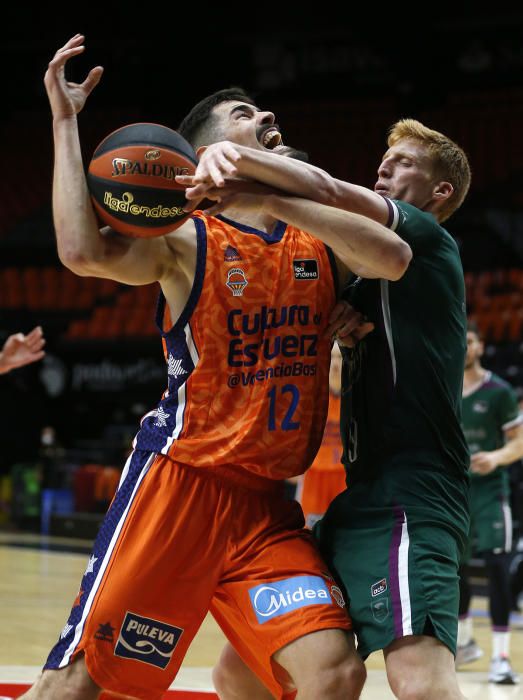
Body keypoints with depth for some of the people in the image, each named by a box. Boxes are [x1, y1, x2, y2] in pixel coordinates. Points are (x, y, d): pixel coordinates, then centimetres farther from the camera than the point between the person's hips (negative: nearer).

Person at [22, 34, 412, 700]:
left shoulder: (316, 240, 12)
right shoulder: (187, 240, -1)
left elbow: (393, 258, -9)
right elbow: (83, 251, -21)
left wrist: (271, 199, -16)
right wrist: (64, 121, -14)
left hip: (266, 506, 4)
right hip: (177, 485, -4)